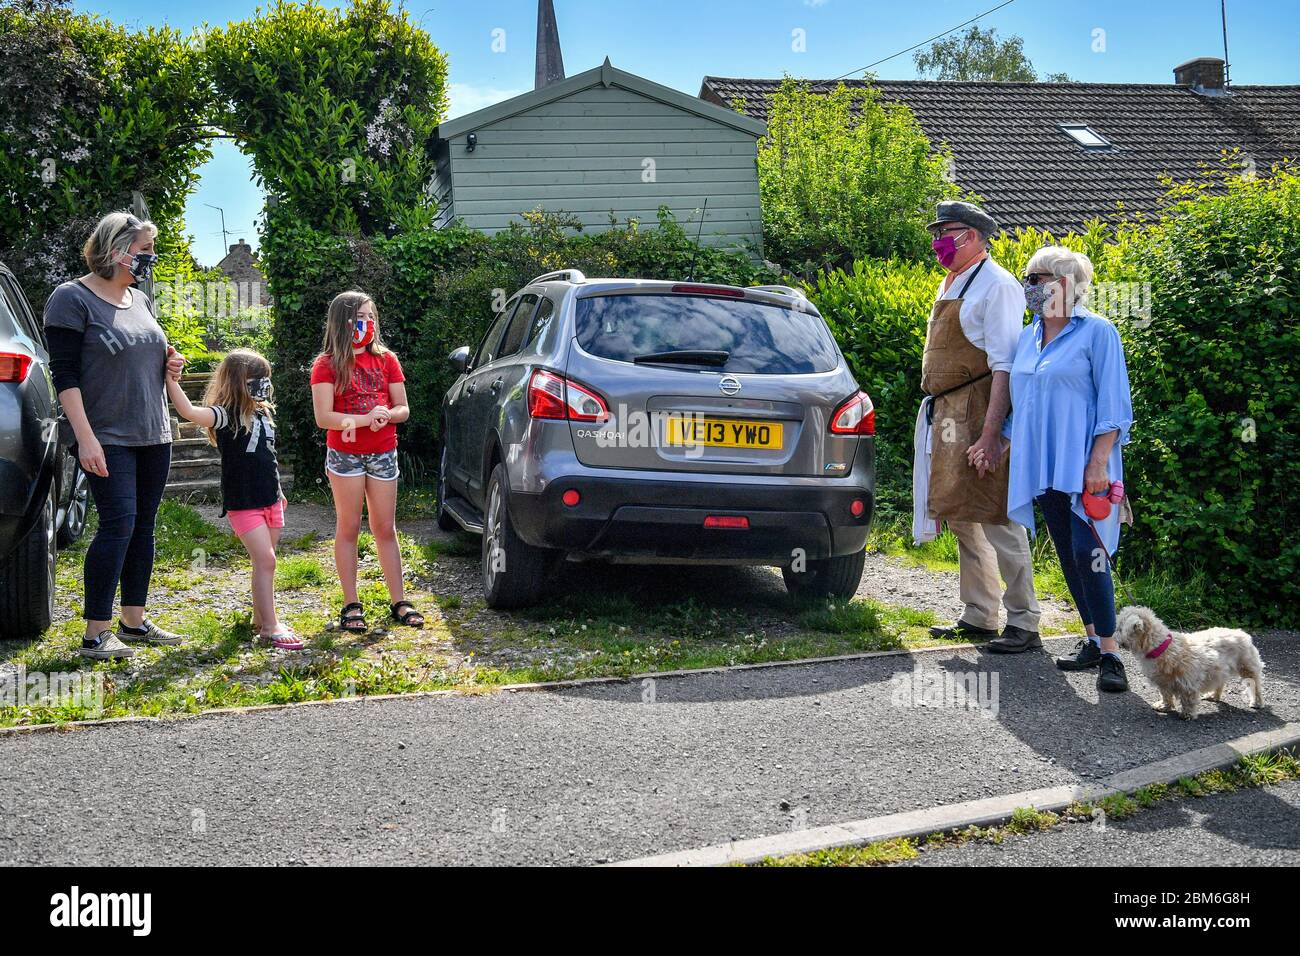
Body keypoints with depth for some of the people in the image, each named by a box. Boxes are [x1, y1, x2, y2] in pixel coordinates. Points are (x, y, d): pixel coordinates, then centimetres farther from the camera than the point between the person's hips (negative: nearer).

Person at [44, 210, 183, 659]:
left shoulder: (139, 299, 14)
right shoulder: (73, 298, -8)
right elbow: (65, 375, -13)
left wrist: (167, 365, 5)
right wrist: (86, 437, -20)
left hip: (153, 435, 7)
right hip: (108, 438, -7)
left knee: (143, 526, 9)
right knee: (119, 525, -13)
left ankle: (134, 621, 18)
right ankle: (95, 634, -6)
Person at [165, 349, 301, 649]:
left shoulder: (262, 414, 11)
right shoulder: (226, 416, -13)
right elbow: (189, 412, -33)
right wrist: (171, 381, -41)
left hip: (269, 500, 8)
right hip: (243, 502, -7)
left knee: (265, 561, 12)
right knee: (265, 560, -12)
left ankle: (260, 618, 23)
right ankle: (270, 626, -8)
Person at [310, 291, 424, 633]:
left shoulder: (386, 360, 8)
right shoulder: (327, 365, -3)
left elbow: (402, 409, 8)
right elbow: (323, 417, -10)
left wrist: (385, 416, -15)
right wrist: (364, 419, -21)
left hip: (383, 455, 3)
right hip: (345, 455, -3)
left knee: (385, 528, 7)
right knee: (348, 528, 3)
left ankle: (398, 601, 11)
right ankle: (351, 605, 8)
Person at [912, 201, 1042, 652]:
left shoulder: (996, 285, -11)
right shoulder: (949, 286, 17)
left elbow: (1004, 366, -18)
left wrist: (990, 433, -24)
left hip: (979, 413, -9)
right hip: (947, 413, 9)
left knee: (996, 520, -7)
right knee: (963, 518, 13)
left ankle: (1023, 623, 1)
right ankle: (977, 618, 23)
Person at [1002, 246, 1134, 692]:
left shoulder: (1096, 332, -5)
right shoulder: (1028, 337, 15)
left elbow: (1113, 404, -9)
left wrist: (1098, 462, -17)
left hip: (1082, 466, -7)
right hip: (1041, 466, 7)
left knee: (1088, 555, -13)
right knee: (1067, 556, 10)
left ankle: (1110, 655, -9)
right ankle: (1093, 641, 18)